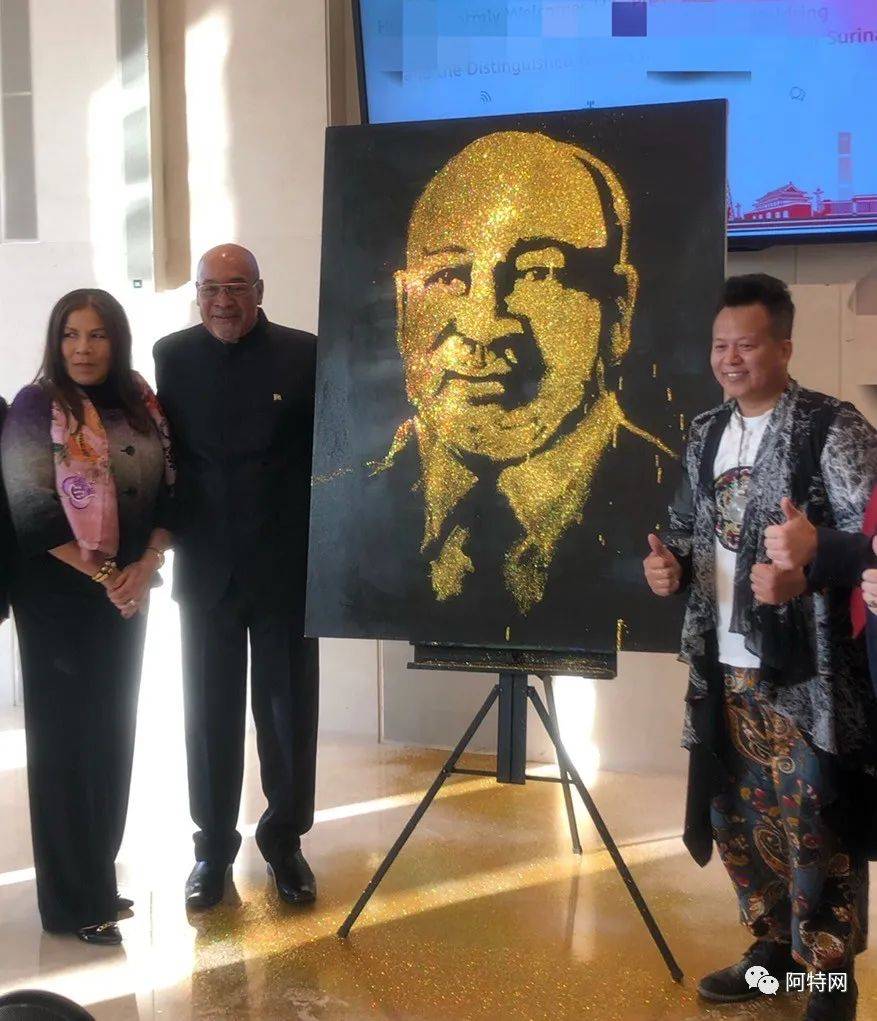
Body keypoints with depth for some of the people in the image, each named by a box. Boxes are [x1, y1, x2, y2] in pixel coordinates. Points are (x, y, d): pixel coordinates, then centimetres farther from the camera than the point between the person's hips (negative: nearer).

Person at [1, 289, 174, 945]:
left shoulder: (142, 406, 6)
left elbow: (169, 492, 4)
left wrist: (145, 565, -11)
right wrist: (101, 576, -15)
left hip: (128, 593, 5)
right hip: (60, 595, -5)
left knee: (113, 733, 12)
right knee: (66, 738, 2)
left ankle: (98, 876, 28)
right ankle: (73, 901, 14)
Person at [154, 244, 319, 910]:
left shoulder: (305, 356, -4)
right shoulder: (173, 356, 3)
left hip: (287, 568, -1)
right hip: (206, 570, 2)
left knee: (289, 710, 10)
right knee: (210, 712, 11)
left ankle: (285, 840, 29)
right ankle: (213, 846, 28)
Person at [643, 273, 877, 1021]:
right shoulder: (707, 434, 12)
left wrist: (806, 572, -31)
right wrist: (673, 564, -2)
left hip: (807, 670, -7)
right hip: (726, 666, 7)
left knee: (815, 823, 1)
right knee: (737, 815, 16)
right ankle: (774, 942, 36)